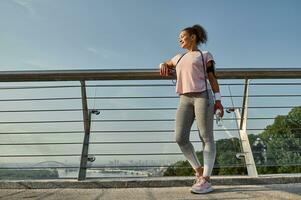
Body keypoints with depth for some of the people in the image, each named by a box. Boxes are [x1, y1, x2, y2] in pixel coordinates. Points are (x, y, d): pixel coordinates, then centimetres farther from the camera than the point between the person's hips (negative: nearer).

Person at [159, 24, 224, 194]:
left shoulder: (205, 55, 13)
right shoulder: (179, 58, 27)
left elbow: (212, 78, 6)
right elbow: (166, 64, 42)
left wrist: (218, 100, -4)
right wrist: (163, 66, 16)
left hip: (202, 96, -4)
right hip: (185, 99, 5)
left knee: (207, 138, -8)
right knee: (180, 138, -8)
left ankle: (206, 180, -6)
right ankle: (199, 170, 8)